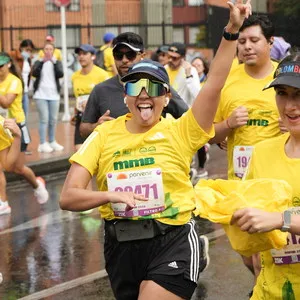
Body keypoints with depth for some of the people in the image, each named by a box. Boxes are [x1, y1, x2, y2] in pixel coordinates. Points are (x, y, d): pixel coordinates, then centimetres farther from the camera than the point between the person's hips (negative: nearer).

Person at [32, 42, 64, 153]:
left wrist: (54, 62, -16)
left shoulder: (57, 62, 8)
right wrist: (42, 62, -18)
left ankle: (52, 142, 18)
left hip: (54, 95, 2)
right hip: (41, 94, -2)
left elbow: (60, 74, -9)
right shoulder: (39, 62, 5)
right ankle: (42, 144, -4)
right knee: (44, 119, -8)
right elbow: (34, 73, -12)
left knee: (53, 120, 6)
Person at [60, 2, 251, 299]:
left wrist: (232, 30, -20)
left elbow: (214, 83, -13)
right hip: (121, 246, 4)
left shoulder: (178, 132, -3)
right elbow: (68, 197, -3)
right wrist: (112, 195, -19)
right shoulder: (105, 134, 2)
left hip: (172, 243, -4)